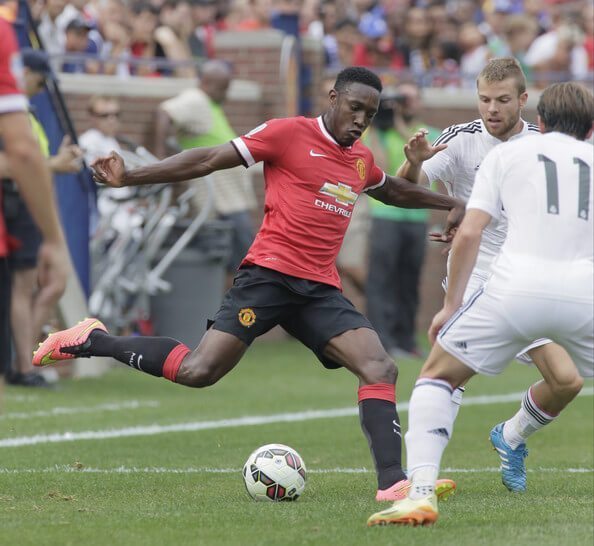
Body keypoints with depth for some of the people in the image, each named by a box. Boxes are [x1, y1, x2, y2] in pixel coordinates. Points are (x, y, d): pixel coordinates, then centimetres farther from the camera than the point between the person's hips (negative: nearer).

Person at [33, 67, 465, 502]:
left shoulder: (362, 160, 18)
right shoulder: (289, 134, -3)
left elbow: (393, 190, 43)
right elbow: (209, 160, -3)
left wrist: (450, 204, 39)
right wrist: (129, 178, -7)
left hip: (321, 289, 6)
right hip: (270, 274, -6)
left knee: (381, 369, -13)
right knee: (198, 371, -16)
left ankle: (393, 481, -16)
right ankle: (93, 341, 3)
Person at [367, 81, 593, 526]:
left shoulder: (508, 154, 18)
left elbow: (468, 234, 9)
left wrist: (451, 305, 16)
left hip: (517, 288, -1)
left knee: (437, 376, 15)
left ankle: (421, 493, -2)